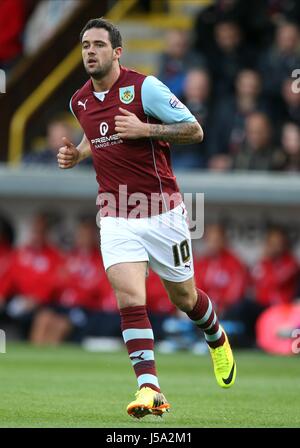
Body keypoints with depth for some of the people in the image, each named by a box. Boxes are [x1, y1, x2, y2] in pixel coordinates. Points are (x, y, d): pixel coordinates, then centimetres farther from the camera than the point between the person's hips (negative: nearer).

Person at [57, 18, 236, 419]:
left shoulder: (144, 87, -11)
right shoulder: (80, 102, 7)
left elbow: (194, 130, -9)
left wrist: (145, 129, -21)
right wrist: (76, 154, 8)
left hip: (162, 212, -3)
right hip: (116, 218, 3)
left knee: (184, 298, 11)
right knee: (129, 297, -17)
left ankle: (217, 340, 45)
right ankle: (149, 388, -22)